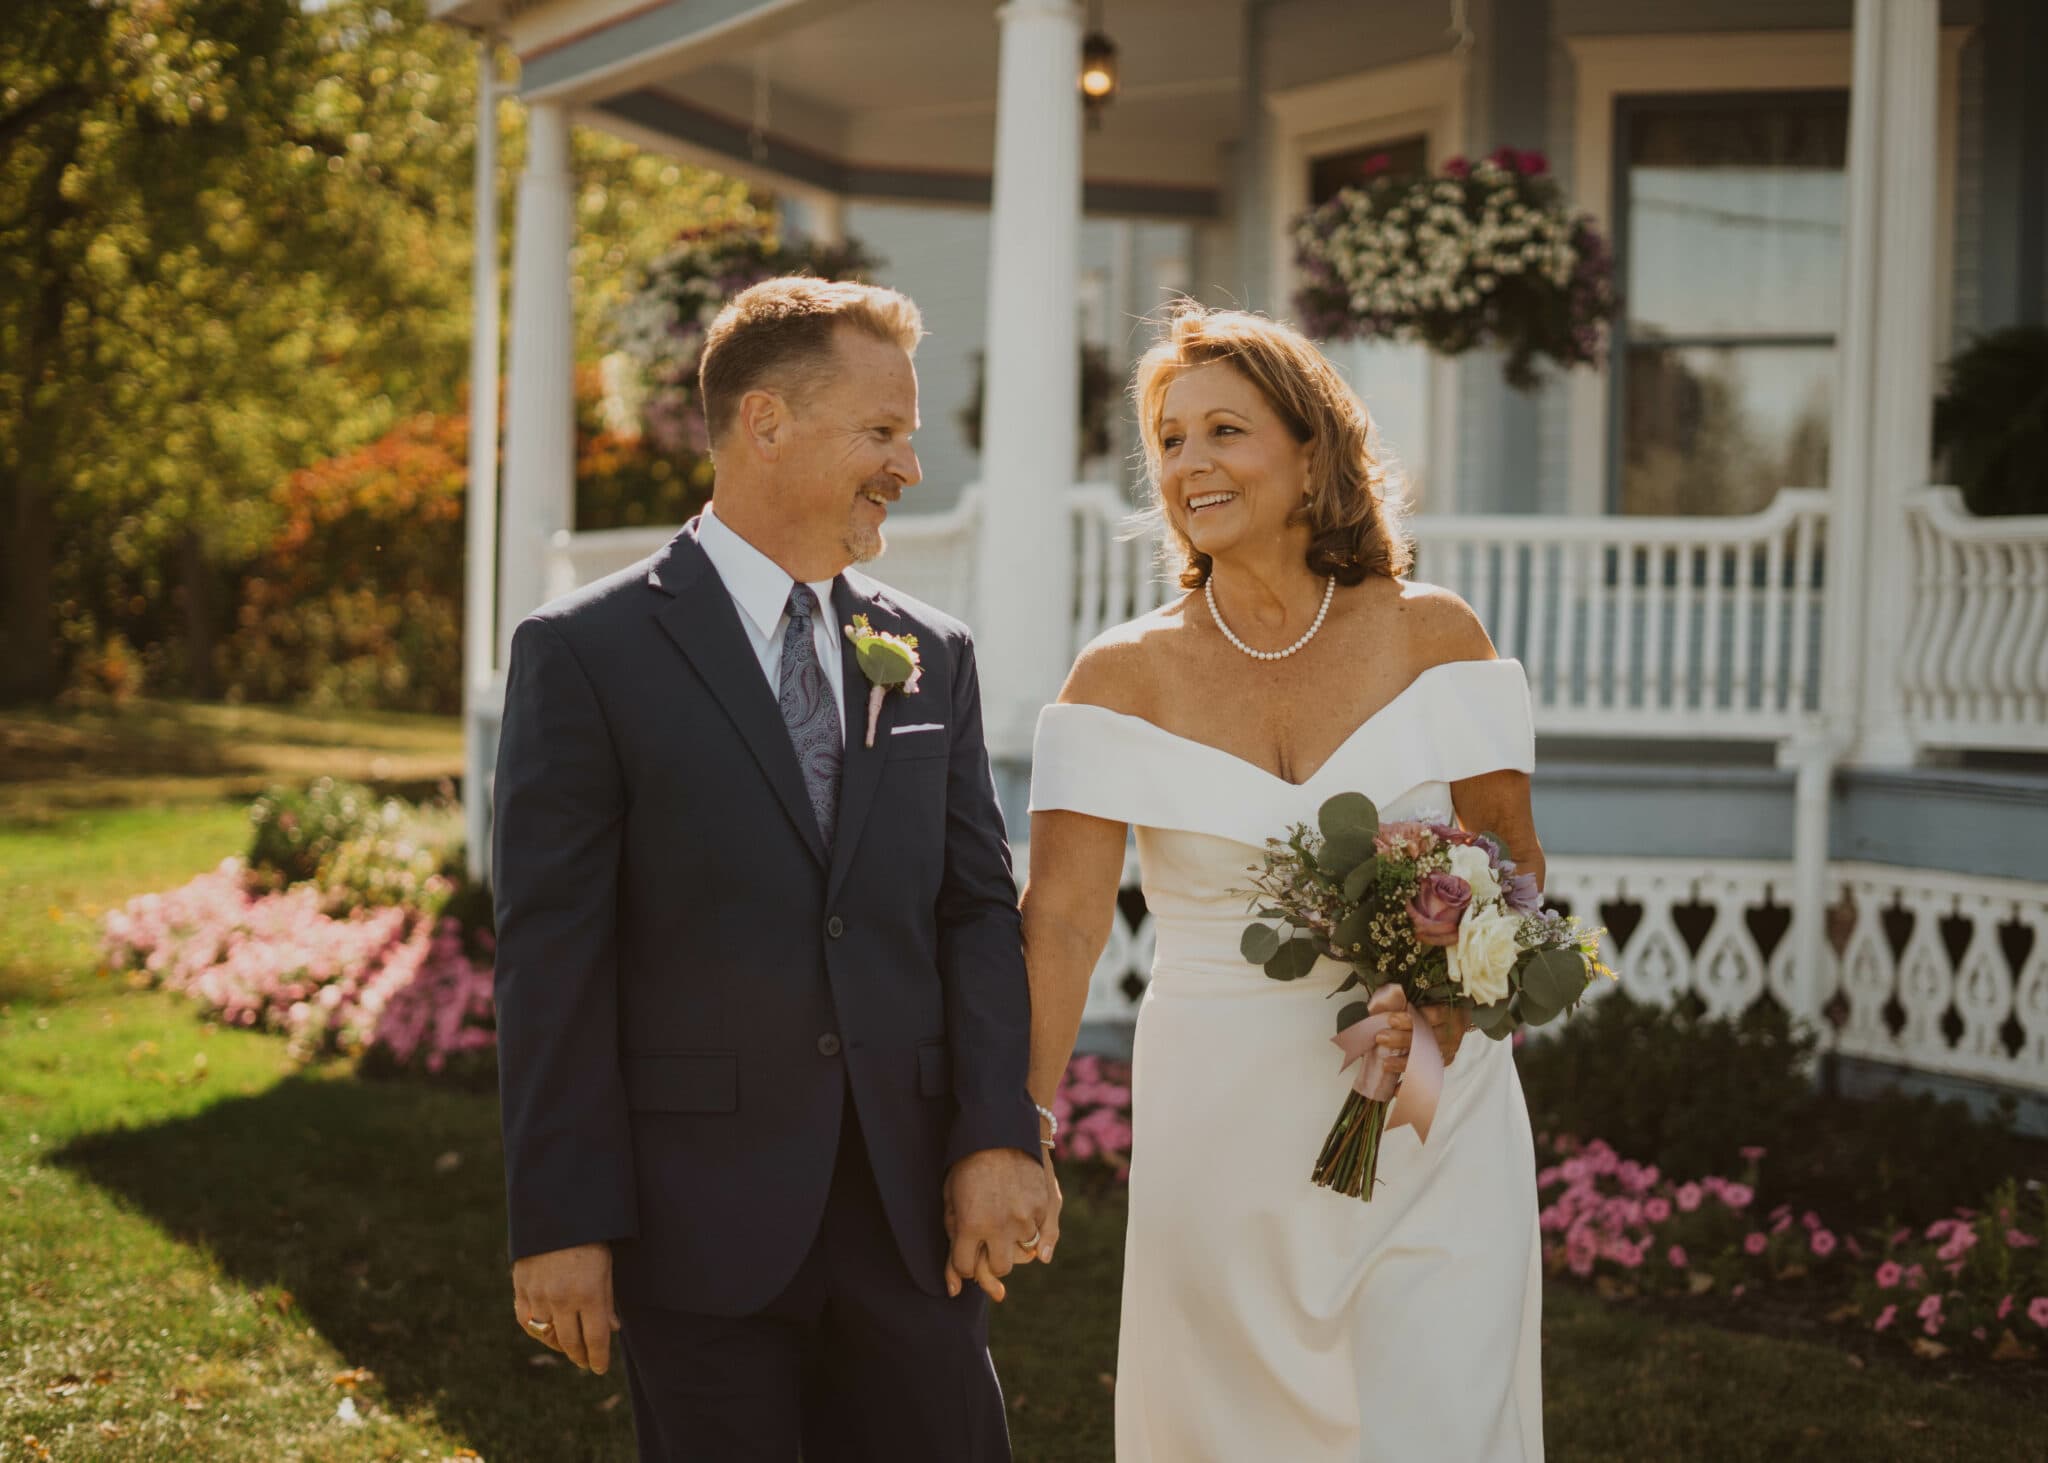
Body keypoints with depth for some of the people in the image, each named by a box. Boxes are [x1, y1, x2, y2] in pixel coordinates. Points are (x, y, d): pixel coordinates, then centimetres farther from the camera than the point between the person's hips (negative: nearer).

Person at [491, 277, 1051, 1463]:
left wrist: (998, 1137, -4)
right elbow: (552, 956, -7)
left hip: (910, 1213, 4)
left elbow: (978, 906, 9)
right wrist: (561, 1225, -10)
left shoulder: (933, 657, 10)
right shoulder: (588, 654, -5)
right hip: (700, 1220, -4)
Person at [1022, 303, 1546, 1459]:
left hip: (1425, 1135, 0)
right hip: (1223, 1140, 1)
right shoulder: (1127, 676, -2)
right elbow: (1062, 919, -7)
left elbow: (1515, 865, 4)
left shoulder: (1431, 635, -1)